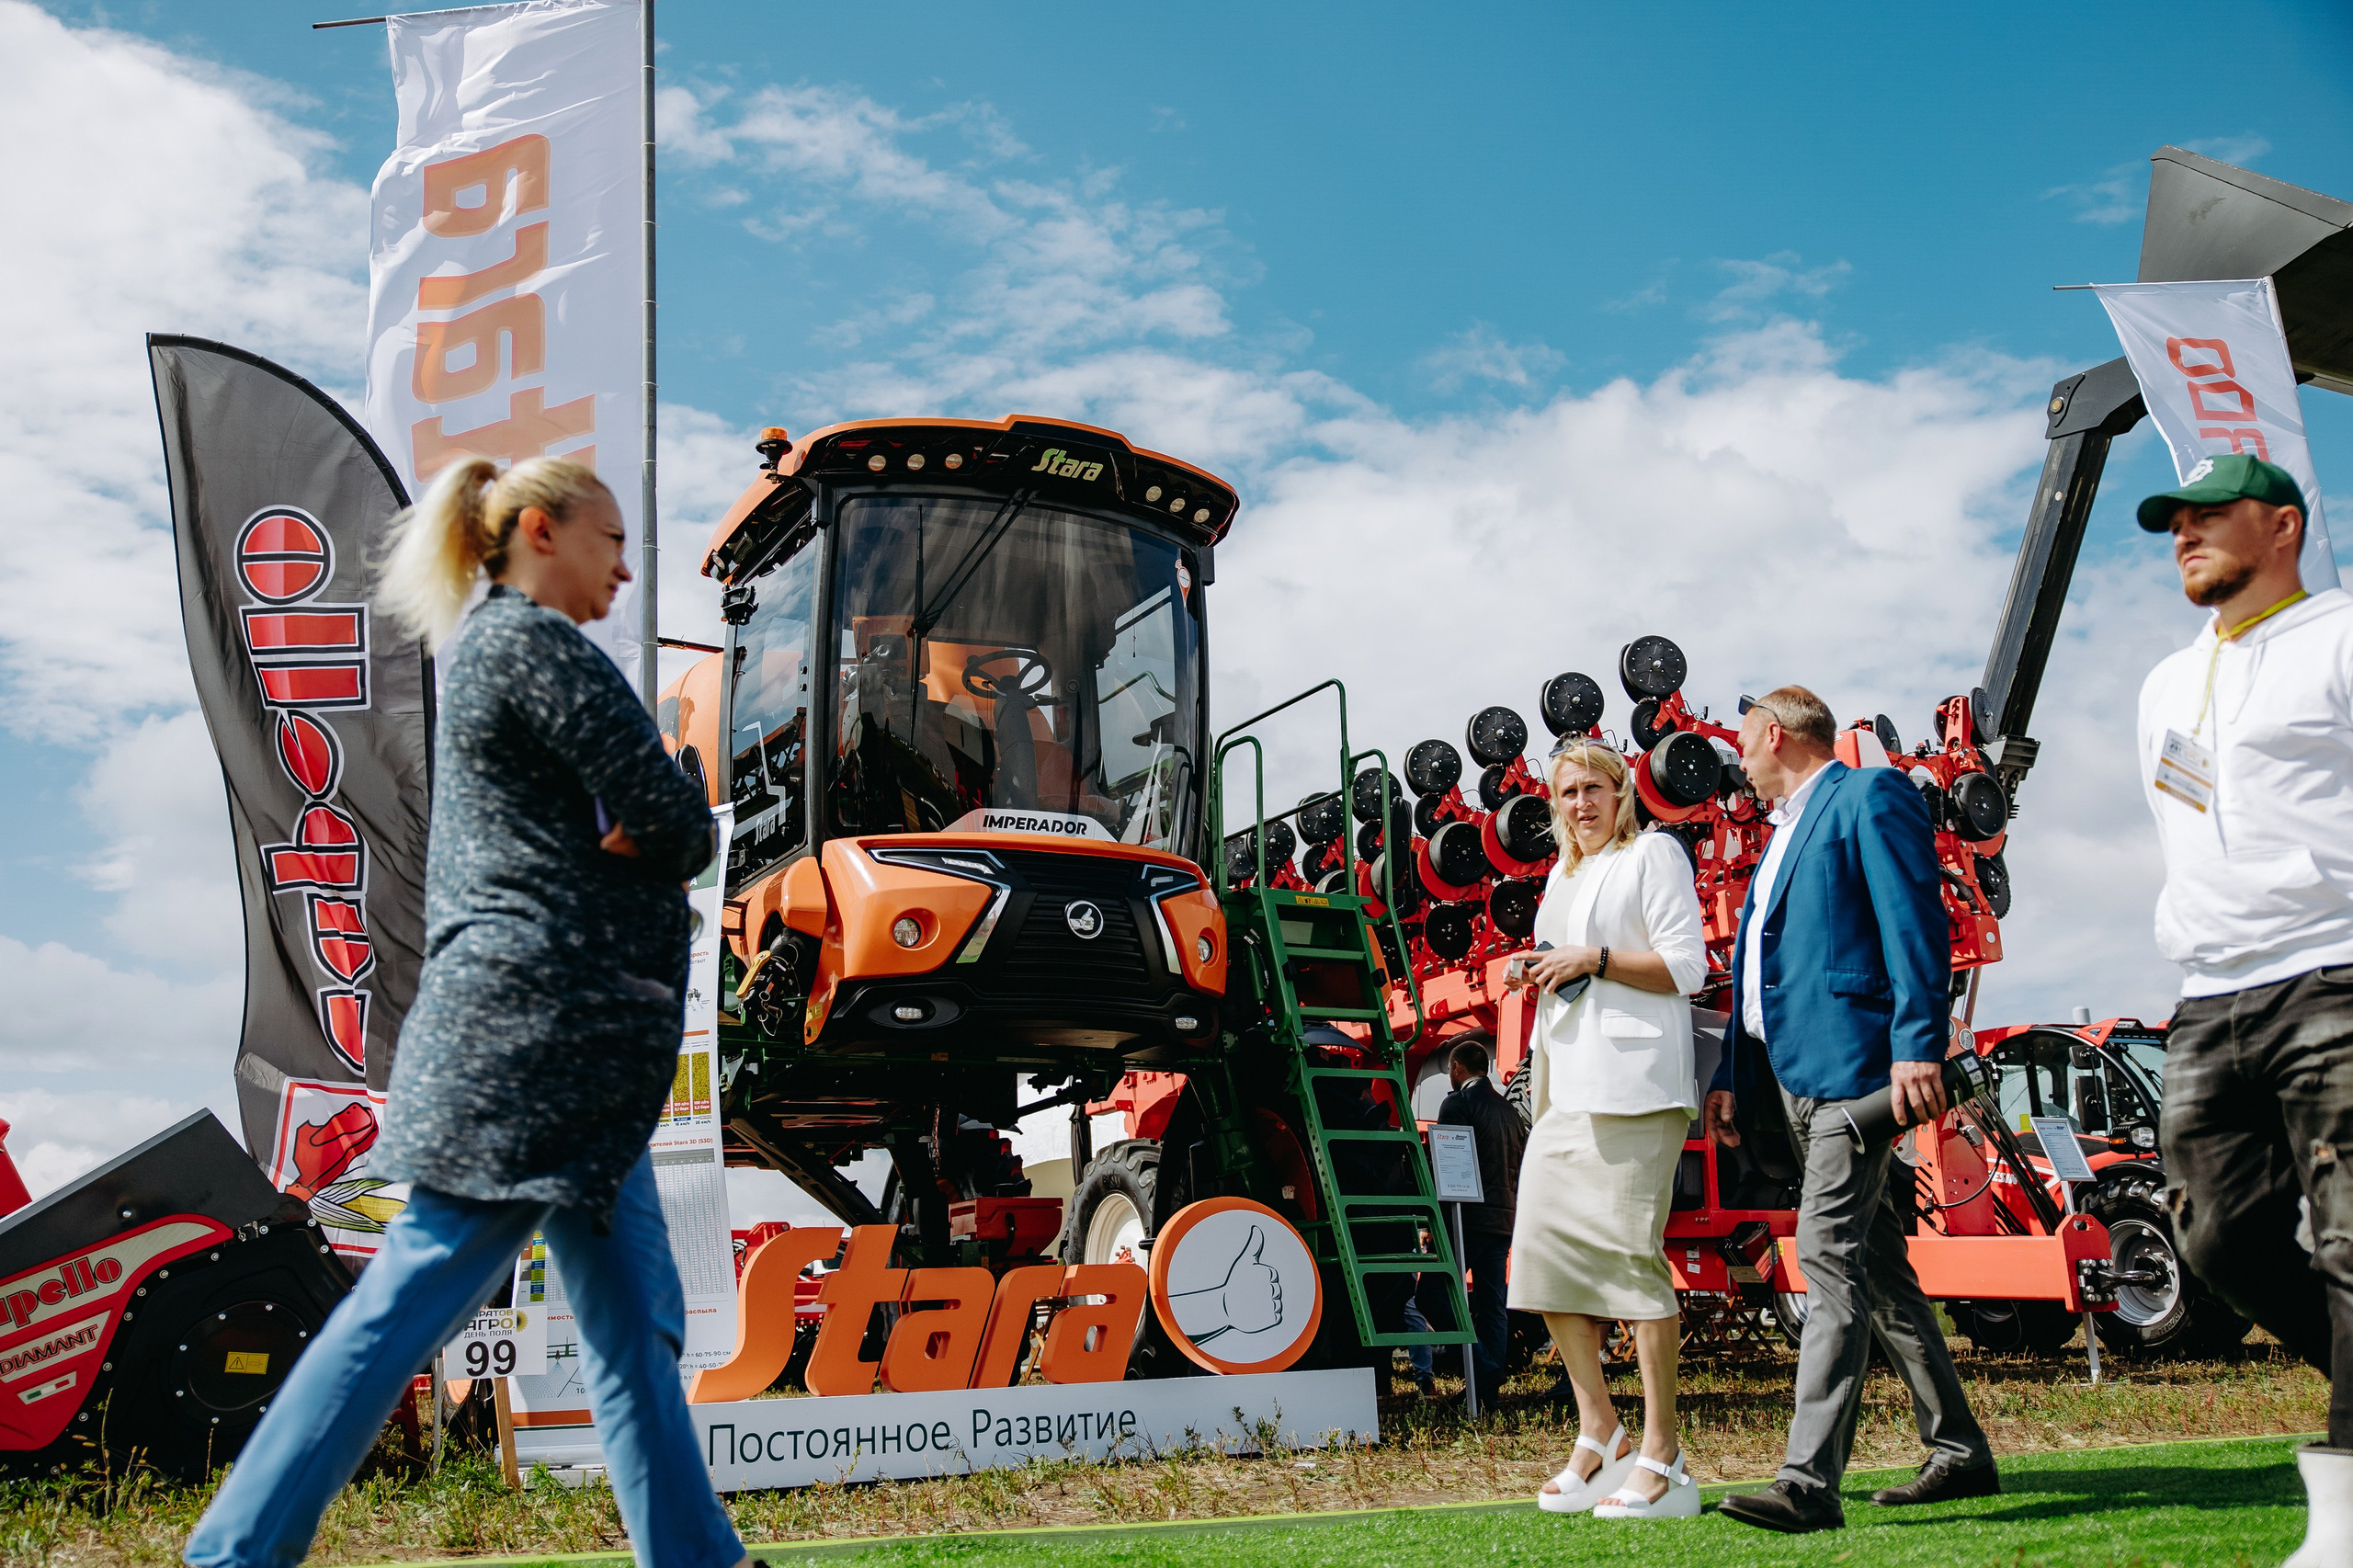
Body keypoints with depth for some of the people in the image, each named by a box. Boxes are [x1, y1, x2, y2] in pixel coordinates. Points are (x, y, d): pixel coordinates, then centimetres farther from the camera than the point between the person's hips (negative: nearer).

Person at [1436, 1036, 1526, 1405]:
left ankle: (1483, 1369, -15)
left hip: (1469, 1216, -8)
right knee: (1492, 1305, 9)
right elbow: (1523, 1166, 19)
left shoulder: (1457, 1104, -7)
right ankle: (1491, 1387, 8)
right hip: (1504, 1219, 8)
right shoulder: (1509, 1111, 17)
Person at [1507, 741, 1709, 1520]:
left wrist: (1594, 959, -12)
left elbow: (1686, 966, -7)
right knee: (1543, 1244, 3)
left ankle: (1663, 1459, -3)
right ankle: (1598, 1433, 14)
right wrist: (1544, 973, 14)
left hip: (1631, 1081, -8)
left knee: (1631, 1251, -10)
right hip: (1566, 1083, 8)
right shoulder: (1562, 874, 24)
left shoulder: (1652, 854, 2)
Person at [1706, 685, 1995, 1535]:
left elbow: (1915, 921, -14)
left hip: (1855, 1064, -10)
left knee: (1828, 1255, -15)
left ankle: (1809, 1481, -17)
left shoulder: (1869, 795, -3)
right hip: (1799, 1077, 10)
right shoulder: (1784, 831, 24)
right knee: (1876, 1265, 13)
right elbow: (1755, 964, 25)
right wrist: (1730, 1072, 20)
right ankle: (1960, 1454, 23)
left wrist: (1918, 1044, -24)